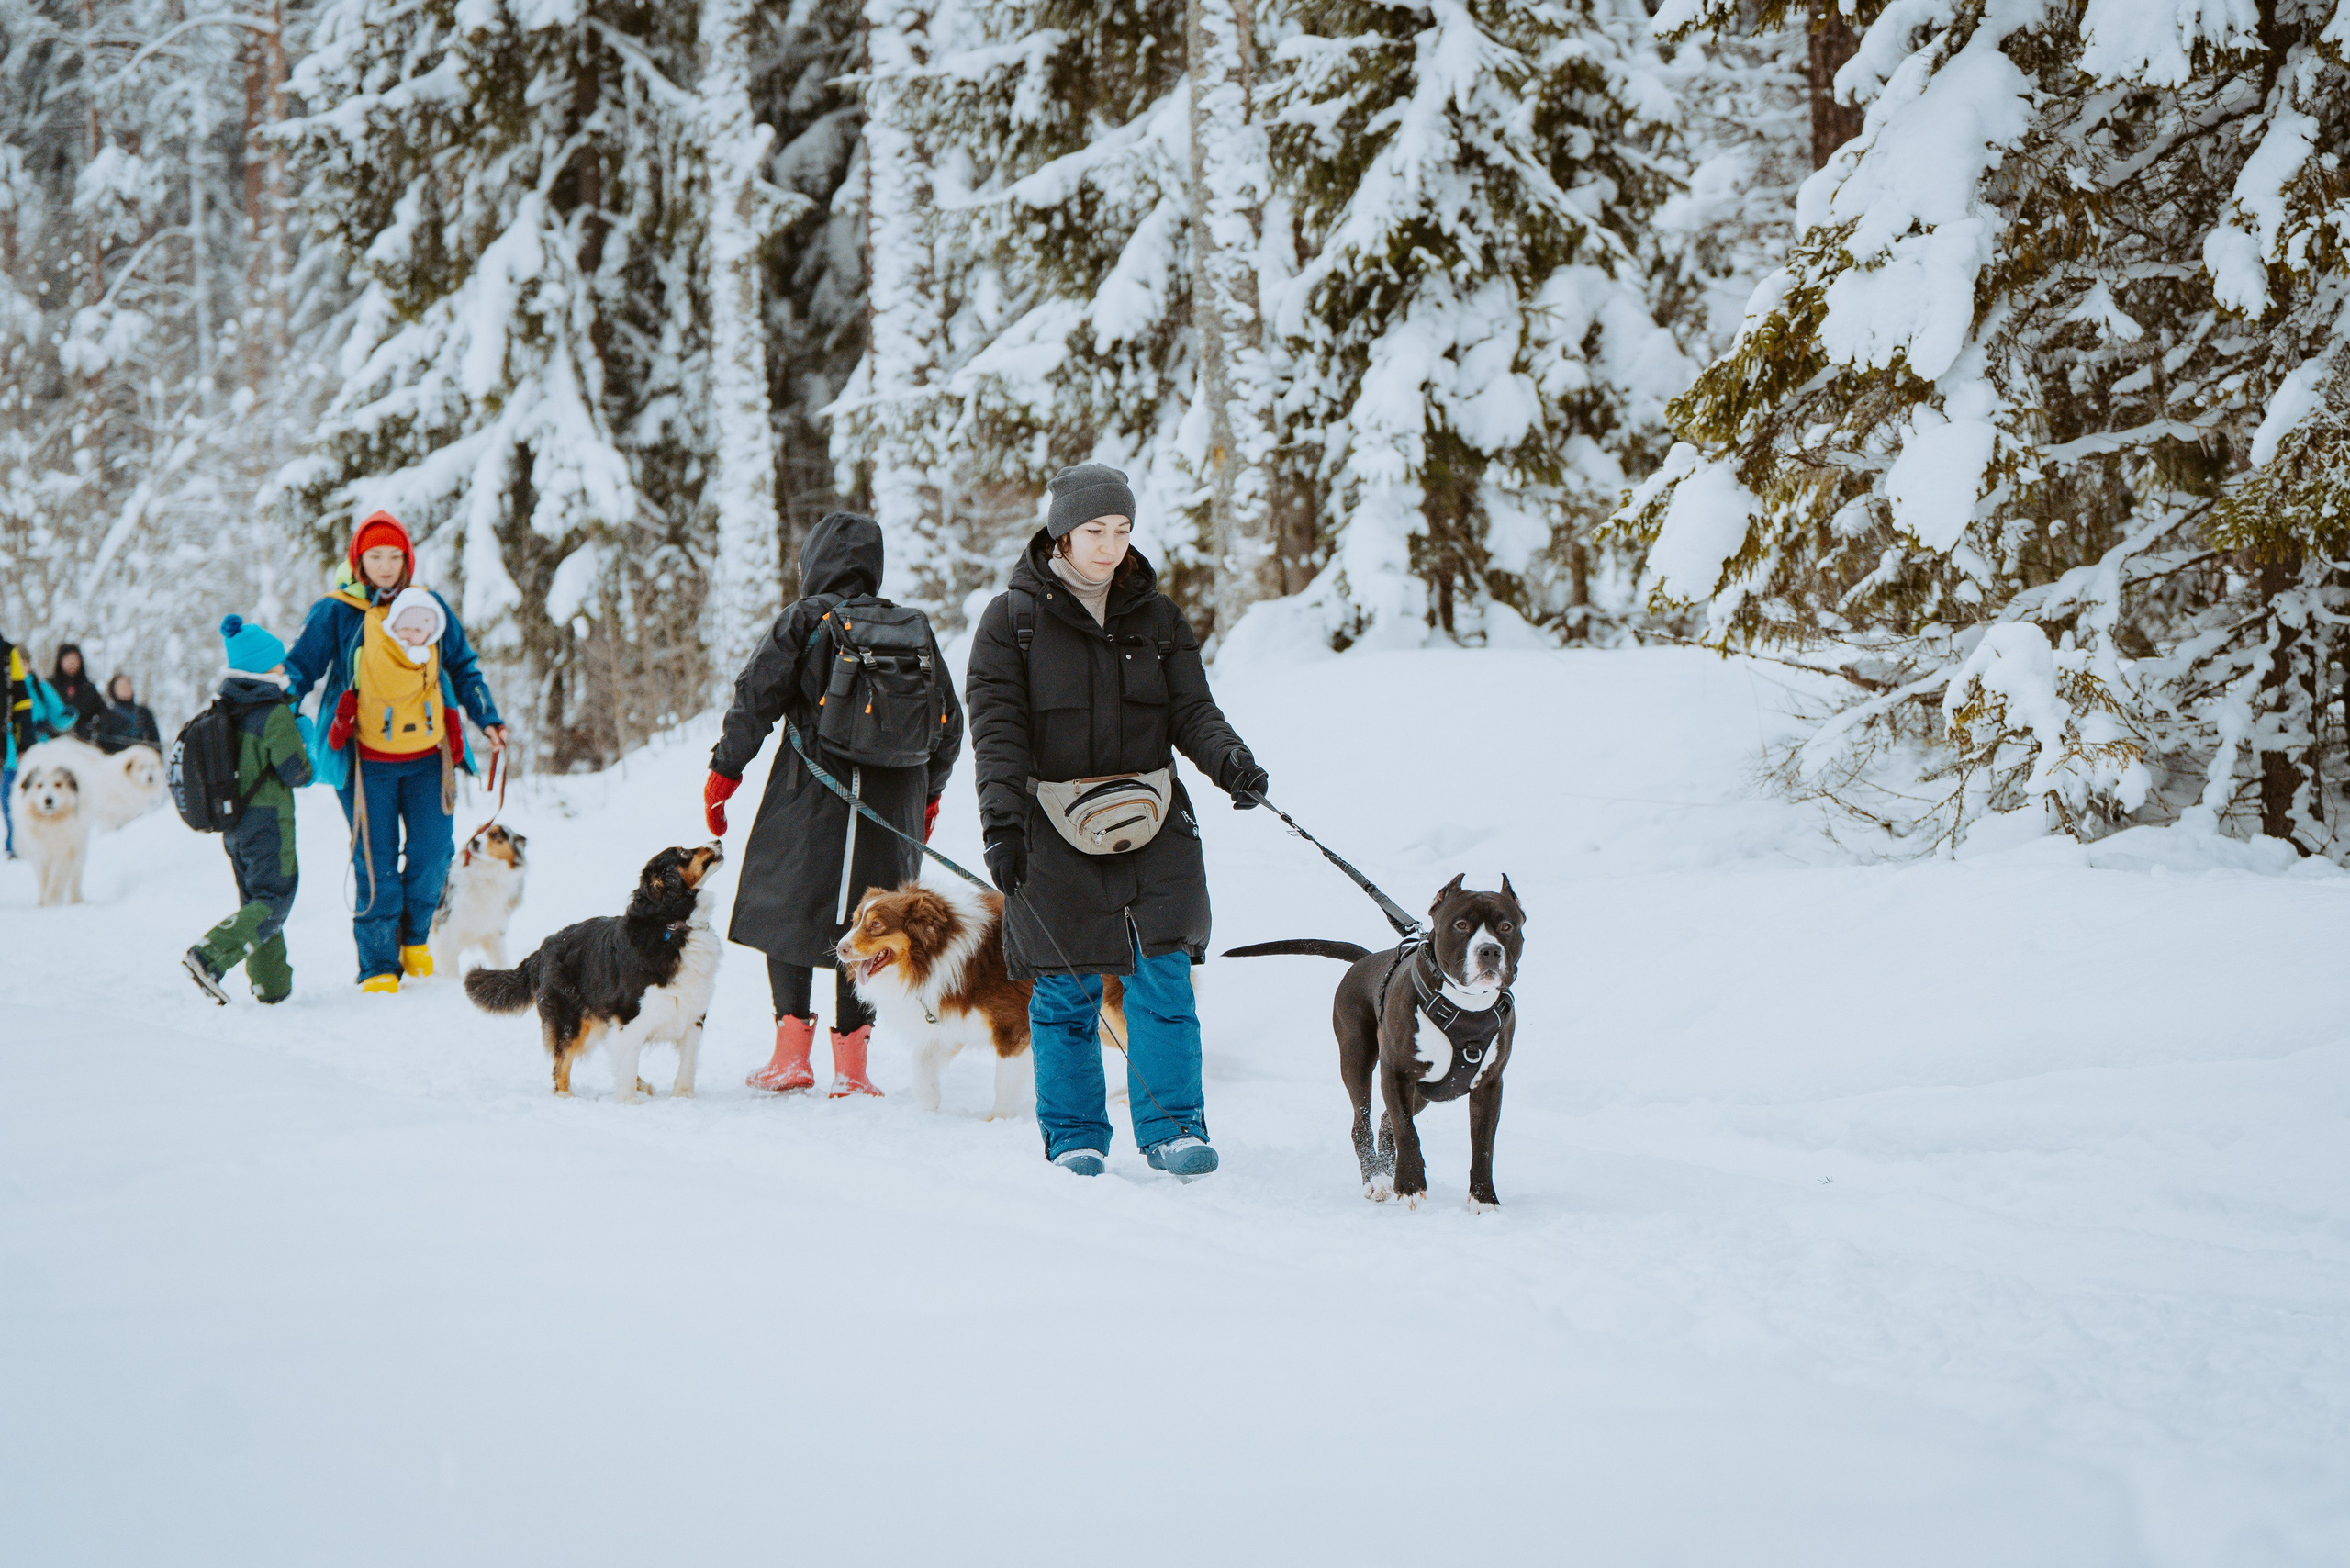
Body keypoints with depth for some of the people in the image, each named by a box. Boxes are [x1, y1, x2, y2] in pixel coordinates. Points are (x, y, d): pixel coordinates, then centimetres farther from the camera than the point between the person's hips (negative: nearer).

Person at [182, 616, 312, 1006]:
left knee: (254, 900, 15)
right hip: (269, 822, -8)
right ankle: (209, 957, -22)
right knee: (274, 902, -4)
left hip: (234, 823, 8)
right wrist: (304, 739, 4)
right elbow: (297, 773, -14)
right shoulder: (275, 715, -16)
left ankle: (271, 984, 16)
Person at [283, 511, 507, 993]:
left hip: (428, 758, 3)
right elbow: (300, 666, 2)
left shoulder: (430, 606, 8)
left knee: (432, 853, 1)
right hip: (366, 762, -3)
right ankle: (378, 966, 4)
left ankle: (414, 938, 24)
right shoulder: (335, 614, -2)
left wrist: (487, 719, 15)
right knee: (376, 865, -3)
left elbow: (462, 668, 19)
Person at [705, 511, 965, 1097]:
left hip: (812, 793, -3)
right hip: (893, 799, 3)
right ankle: (851, 1063, 4)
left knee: (785, 908, 11)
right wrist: (927, 795, 26)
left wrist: (723, 772, 1)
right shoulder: (916, 630, 10)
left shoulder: (803, 621, -2)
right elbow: (949, 721, 15)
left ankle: (792, 1049, 2)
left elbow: (755, 699, -8)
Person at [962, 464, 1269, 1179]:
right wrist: (1001, 822, -15)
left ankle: (1171, 1130, -1)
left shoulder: (1156, 616, 9)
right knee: (1067, 990, 2)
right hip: (1055, 828, -2)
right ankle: (1074, 1137, 13)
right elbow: (997, 729, -5)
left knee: (1164, 977, -6)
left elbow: (1191, 711, 5)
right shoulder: (1013, 618, 0)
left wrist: (1230, 761, -16)